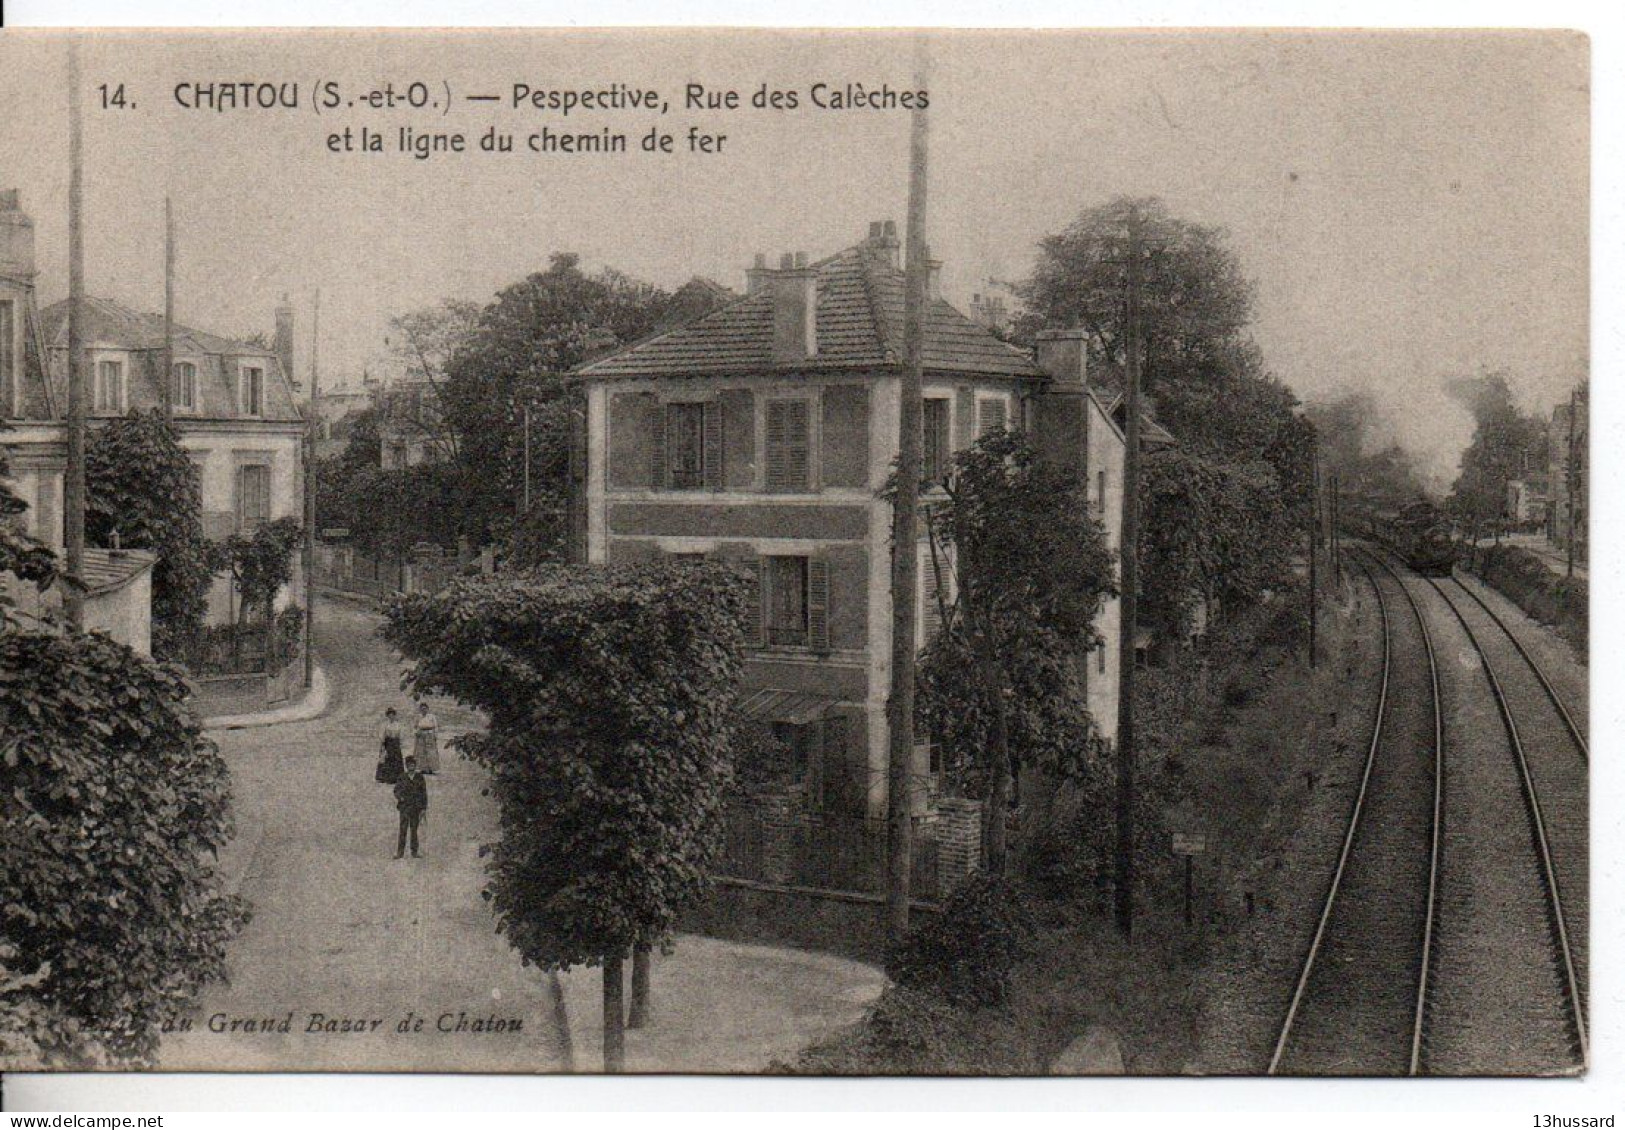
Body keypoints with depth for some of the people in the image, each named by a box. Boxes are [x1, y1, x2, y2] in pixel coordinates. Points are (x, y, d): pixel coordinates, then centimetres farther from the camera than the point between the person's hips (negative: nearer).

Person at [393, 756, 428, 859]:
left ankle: (414, 852, 7)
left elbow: (424, 793, 6)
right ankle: (400, 852, -3)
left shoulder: (420, 777, 5)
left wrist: (424, 808, 1)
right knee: (403, 830, -5)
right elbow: (396, 790, 8)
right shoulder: (402, 777, 4)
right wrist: (400, 797, -14)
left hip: (416, 808, 0)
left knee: (414, 830, 3)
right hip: (404, 807, 0)